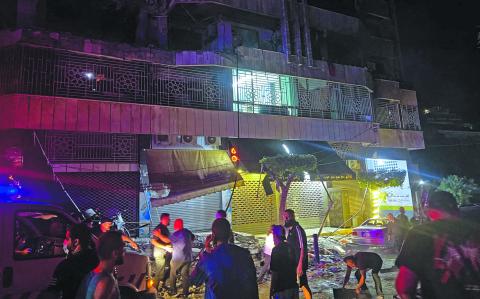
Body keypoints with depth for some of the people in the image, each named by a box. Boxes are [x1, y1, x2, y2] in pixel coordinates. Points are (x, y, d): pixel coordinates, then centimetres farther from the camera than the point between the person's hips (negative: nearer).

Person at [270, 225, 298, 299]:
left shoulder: (276, 250, -17)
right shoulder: (290, 247, 5)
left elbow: (275, 273, -18)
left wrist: (273, 289, -11)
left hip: (281, 287, -7)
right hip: (293, 285, 7)